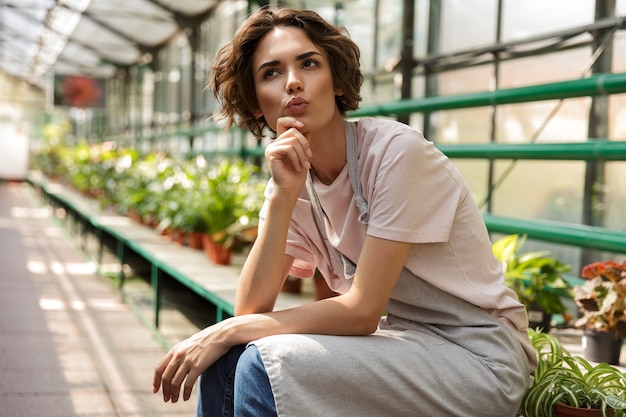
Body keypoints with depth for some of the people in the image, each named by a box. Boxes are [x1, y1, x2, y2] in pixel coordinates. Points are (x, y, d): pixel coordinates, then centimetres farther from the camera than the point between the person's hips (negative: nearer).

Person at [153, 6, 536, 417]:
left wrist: (227, 331, -17)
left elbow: (362, 311, -21)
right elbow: (251, 309, -10)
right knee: (225, 359, -10)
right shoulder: (291, 174, 1)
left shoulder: (395, 151, -19)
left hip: (477, 356, -6)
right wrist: (283, 195, -20)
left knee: (265, 364, -24)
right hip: (398, 342, 6)